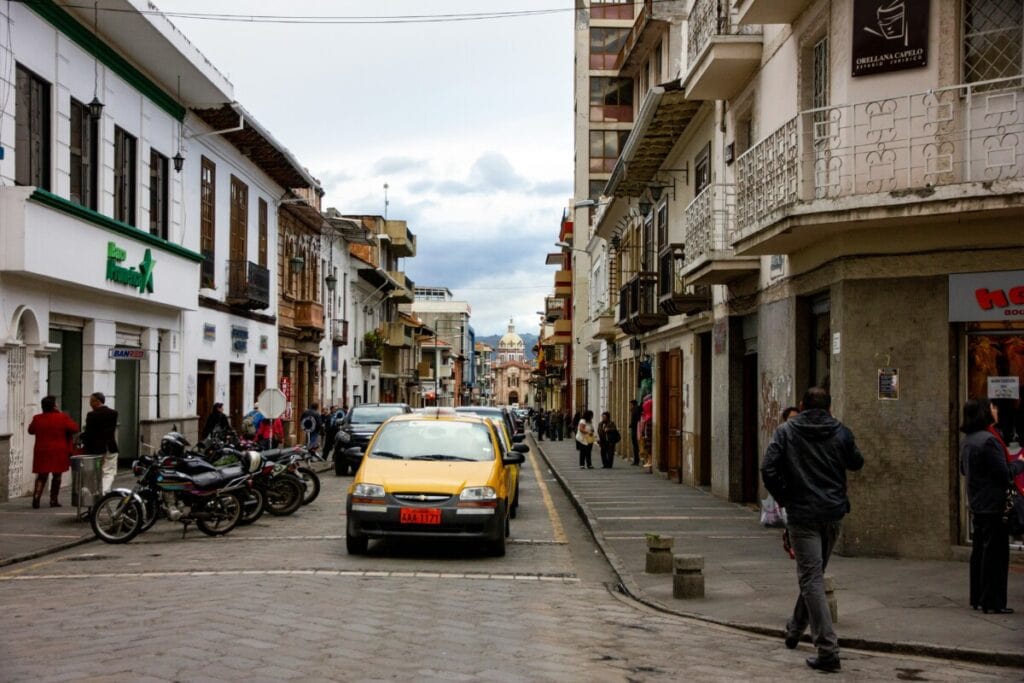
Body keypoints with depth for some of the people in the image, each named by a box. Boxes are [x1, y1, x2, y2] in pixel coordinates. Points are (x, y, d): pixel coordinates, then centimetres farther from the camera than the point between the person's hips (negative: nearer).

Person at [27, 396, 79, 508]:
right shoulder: (62, 418, -11)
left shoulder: (37, 418, -1)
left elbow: (31, 430, 15)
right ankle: (53, 500, 10)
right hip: (58, 452, -3)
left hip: (42, 452, 3)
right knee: (56, 476, 9)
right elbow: (74, 428, -5)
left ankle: (36, 496, -8)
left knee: (41, 476, 11)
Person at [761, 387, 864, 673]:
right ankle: (795, 629, 38)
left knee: (811, 578, -4)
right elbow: (856, 463, 18)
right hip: (834, 513, 4)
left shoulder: (786, 432, -3)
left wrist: (784, 498, 1)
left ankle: (828, 649, -12)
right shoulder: (841, 432, 3)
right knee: (814, 574, 21)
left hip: (802, 514, -4)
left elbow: (768, 470, -11)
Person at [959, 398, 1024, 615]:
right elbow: (1005, 474, -18)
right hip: (992, 505, -9)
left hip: (977, 504, 9)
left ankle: (977, 597, 22)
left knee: (979, 551, 15)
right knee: (995, 552, -3)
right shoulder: (988, 440, -21)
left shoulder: (967, 440, 8)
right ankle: (992, 602, 1)